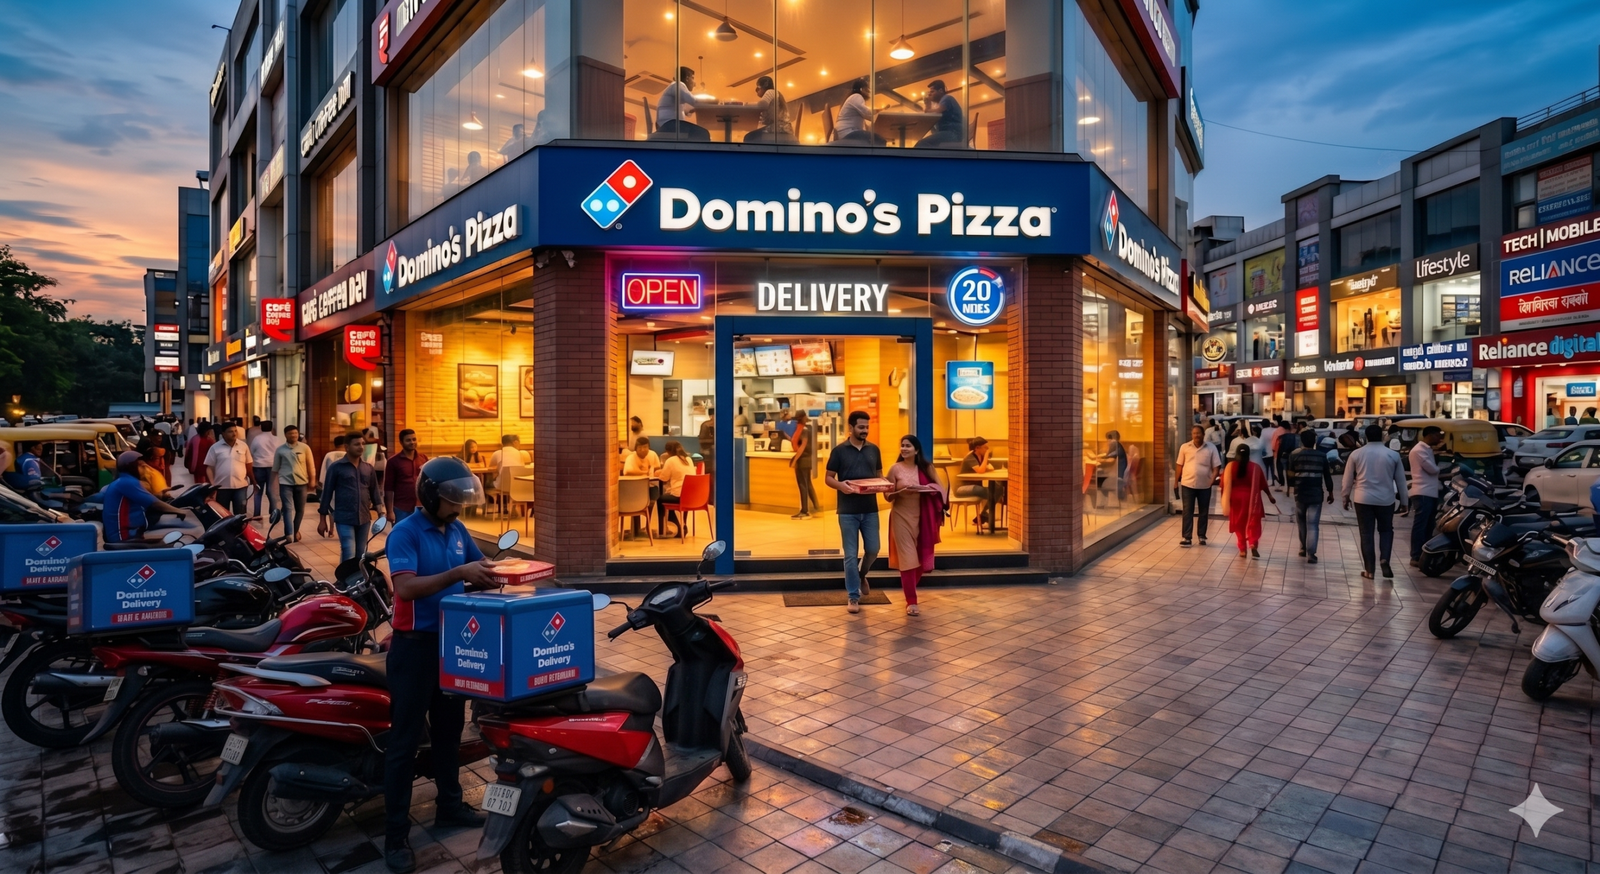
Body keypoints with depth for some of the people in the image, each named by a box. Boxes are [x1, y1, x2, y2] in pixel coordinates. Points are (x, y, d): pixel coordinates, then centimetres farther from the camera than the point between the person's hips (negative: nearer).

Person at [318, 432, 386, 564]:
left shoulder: (368, 468, 10)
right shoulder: (336, 467, -2)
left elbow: (374, 492, 13)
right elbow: (327, 493, 0)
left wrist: (381, 513, 2)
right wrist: (322, 519, 0)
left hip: (364, 519, 4)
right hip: (344, 519, -4)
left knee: (361, 555, 12)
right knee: (349, 556, -11)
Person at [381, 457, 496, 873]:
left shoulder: (457, 530, 5)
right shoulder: (405, 532, -16)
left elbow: (478, 571, 13)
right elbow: (405, 587, -29)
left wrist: (490, 577, -9)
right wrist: (458, 573, -36)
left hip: (453, 641, 7)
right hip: (415, 645, -7)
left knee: (449, 729, 19)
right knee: (405, 739, 0)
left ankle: (449, 805, 35)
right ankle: (395, 836, 10)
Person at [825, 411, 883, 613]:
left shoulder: (874, 449, 9)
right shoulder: (839, 450, -2)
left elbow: (879, 475, 16)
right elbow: (828, 478, -1)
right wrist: (840, 485, -23)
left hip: (870, 509, 3)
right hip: (848, 510, -3)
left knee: (873, 550, 5)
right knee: (850, 555, 1)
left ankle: (861, 576, 36)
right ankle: (853, 597, 11)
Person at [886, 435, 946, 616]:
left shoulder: (926, 468, 4)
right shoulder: (895, 469, -3)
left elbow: (939, 488, 0)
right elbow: (889, 497, -2)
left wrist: (922, 489, -17)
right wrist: (901, 491, -22)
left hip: (922, 517, 3)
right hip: (902, 516, -3)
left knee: (921, 556, 10)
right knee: (907, 558, -5)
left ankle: (910, 590, 33)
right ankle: (911, 601, 1)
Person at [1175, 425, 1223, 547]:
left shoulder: (1211, 448, -2)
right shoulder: (1184, 447, 0)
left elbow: (1216, 466, -1)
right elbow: (1180, 465, 5)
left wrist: (1213, 479, -15)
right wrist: (1176, 481, 3)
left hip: (1205, 485, 0)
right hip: (1187, 484, 0)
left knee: (1204, 512, 11)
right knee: (1187, 512, 0)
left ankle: (1202, 536, 23)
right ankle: (1187, 538, 3)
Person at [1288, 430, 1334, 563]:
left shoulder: (1294, 454, -1)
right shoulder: (1322, 455, 0)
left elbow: (1290, 475, 2)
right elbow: (1327, 476, 4)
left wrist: (1291, 487, 16)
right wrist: (1330, 492, 13)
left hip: (1300, 493, 1)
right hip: (1316, 494, -1)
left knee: (1302, 522, 18)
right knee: (1313, 524, -2)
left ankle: (1304, 548, 28)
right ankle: (1310, 554, -8)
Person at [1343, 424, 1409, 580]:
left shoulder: (1356, 454, -2)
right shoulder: (1393, 455, -1)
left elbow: (1348, 478, 3)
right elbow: (1401, 480, 5)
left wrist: (1346, 496, 16)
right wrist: (1403, 501, 14)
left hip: (1363, 499, -1)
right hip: (1386, 499, 1)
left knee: (1366, 533, 4)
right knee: (1386, 530, 19)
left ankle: (1369, 569, 6)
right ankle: (1384, 560, 1)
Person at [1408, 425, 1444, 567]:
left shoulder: (1428, 450, 20)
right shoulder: (1419, 450, -12)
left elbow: (1433, 469, 20)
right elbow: (1433, 469, -14)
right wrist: (1439, 466, 6)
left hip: (1431, 493, 10)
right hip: (1423, 494, -10)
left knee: (1428, 527, 13)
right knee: (1420, 526, -9)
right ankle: (1416, 557, -7)